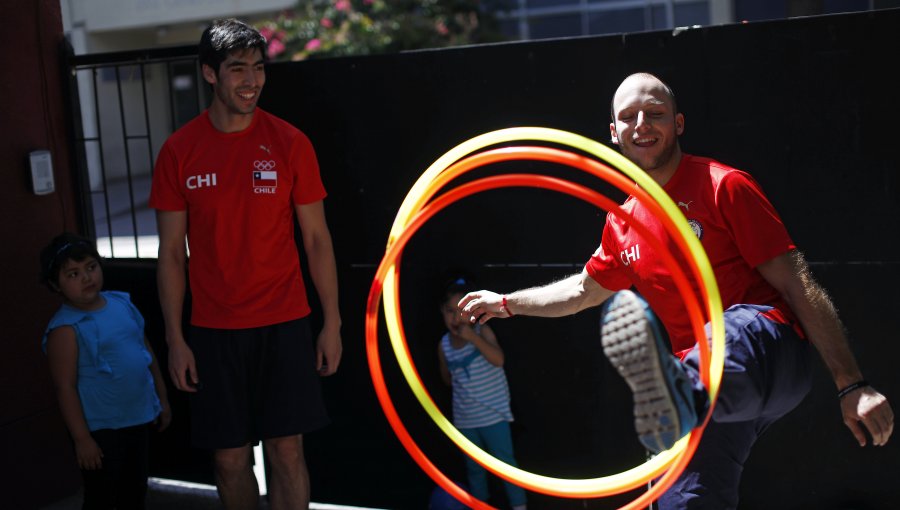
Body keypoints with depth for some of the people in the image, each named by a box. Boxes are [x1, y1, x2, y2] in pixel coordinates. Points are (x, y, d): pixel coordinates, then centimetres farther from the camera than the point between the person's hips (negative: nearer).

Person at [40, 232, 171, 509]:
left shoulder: (122, 302, 3)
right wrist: (82, 439, -17)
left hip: (139, 418, 6)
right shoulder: (65, 329, -16)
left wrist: (162, 398, 16)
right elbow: (65, 387, -17)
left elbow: (146, 351, 13)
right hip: (101, 429, -6)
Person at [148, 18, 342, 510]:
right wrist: (175, 338, -1)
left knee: (286, 450, 2)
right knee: (229, 456, 7)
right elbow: (171, 251, 2)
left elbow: (316, 237, 2)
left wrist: (332, 322, -1)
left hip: (283, 325, -1)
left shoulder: (289, 142, -2)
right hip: (213, 331, 1)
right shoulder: (179, 151, -1)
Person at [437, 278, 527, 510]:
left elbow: (498, 359, -27)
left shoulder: (482, 331, -11)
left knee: (504, 462, 1)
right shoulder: (444, 344, -1)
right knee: (474, 467, 17)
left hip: (492, 413, -4)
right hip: (464, 418, 4)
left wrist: (473, 338, -30)